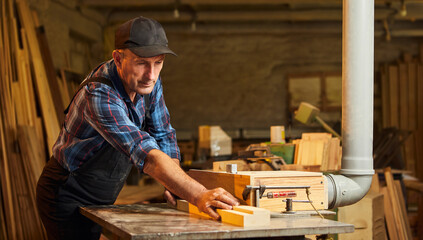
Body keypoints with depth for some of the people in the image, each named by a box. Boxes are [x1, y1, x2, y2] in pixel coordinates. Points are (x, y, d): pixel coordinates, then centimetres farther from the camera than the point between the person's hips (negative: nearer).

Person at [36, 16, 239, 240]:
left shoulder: (149, 83, -7)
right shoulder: (99, 96, -33)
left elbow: (163, 136, 3)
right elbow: (147, 155, -43)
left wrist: (172, 185, -13)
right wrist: (198, 196, -50)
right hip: (67, 197, -7)